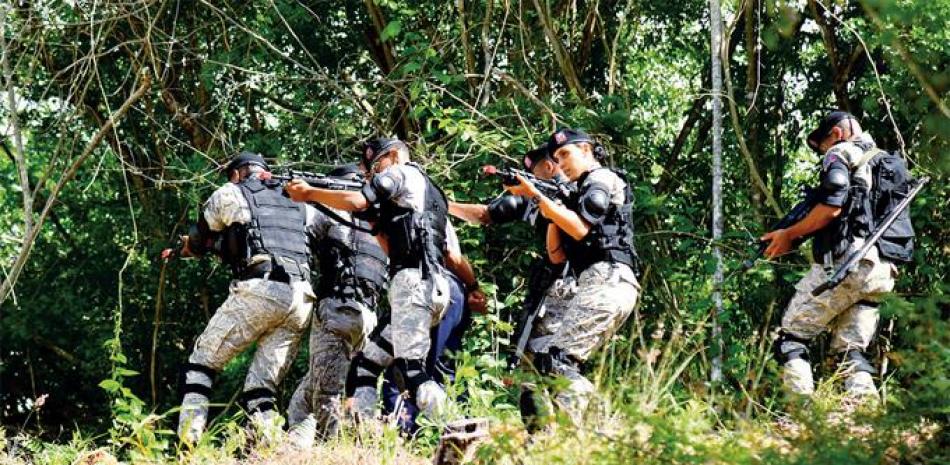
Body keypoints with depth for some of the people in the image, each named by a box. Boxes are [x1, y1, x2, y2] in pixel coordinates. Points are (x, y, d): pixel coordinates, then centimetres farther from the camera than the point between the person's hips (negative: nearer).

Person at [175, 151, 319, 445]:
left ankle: (188, 442, -6)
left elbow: (198, 243, 25)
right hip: (300, 300, 4)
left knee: (202, 361, 8)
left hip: (258, 291, -4)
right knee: (263, 384, 8)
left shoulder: (231, 194, 15)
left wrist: (188, 247, 48)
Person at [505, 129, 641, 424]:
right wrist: (551, 212, 11)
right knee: (543, 358, 6)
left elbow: (580, 229, -12)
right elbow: (557, 255, 23)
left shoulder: (603, 179, 3)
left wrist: (536, 196, -8)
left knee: (556, 358, -19)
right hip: (602, 286, 10)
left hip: (605, 281, -10)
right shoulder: (580, 193, 29)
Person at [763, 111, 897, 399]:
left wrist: (789, 235, -1)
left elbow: (831, 207, -13)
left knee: (791, 337, -2)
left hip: (843, 263, -7)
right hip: (880, 273, 8)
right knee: (852, 348, 8)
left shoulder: (840, 154, 2)